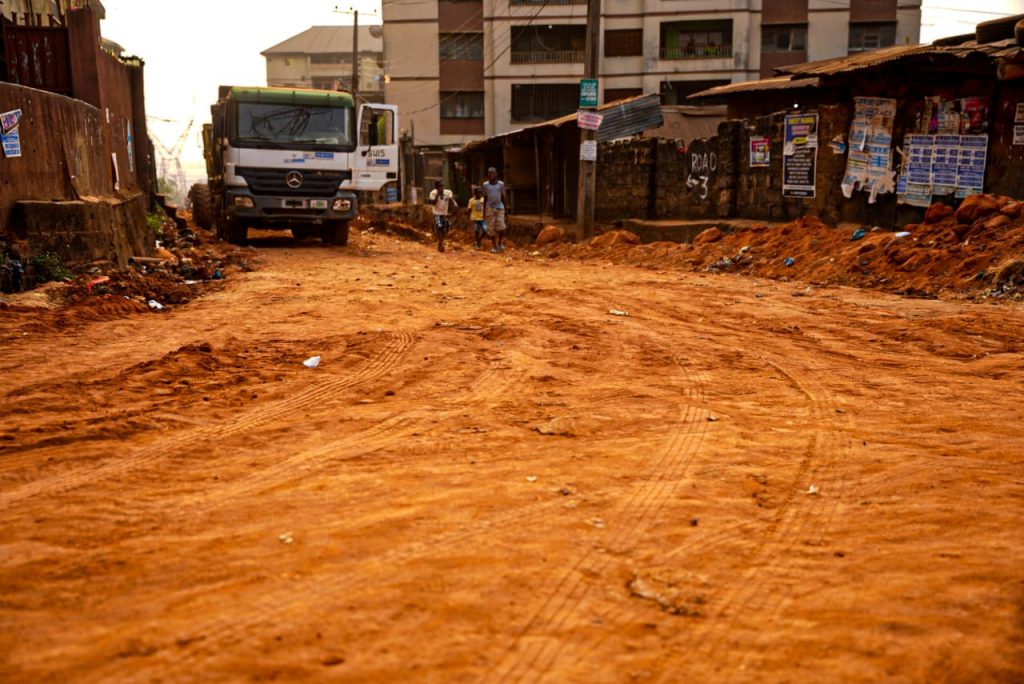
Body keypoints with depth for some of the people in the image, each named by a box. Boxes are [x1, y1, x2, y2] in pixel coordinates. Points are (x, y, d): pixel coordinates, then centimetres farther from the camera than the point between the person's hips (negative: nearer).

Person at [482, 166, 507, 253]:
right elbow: (485, 198, 8)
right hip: (490, 208, 0)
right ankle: (494, 246, 9)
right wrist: (484, 212, 6)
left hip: (499, 208, 0)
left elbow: (503, 197, 8)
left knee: (501, 227, -13)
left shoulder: (501, 184, 2)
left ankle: (500, 243, 6)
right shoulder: (485, 185, 3)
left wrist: (505, 209, 6)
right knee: (491, 229, 0)